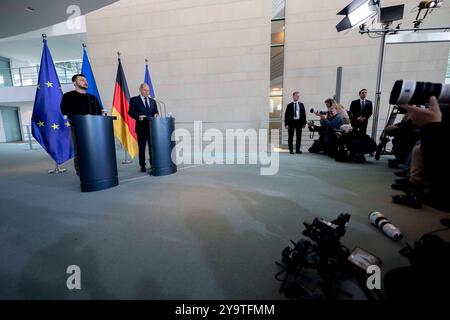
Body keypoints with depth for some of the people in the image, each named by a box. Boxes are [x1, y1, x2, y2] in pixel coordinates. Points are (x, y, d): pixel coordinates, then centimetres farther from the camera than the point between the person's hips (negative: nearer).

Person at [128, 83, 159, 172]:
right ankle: (142, 166, 11)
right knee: (141, 147, 2)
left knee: (152, 146, 3)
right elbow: (131, 112, -1)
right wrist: (138, 116, -18)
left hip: (152, 126, 3)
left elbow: (156, 112, 17)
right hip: (141, 127, -3)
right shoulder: (134, 100, 6)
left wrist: (156, 115, -6)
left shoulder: (153, 101, 18)